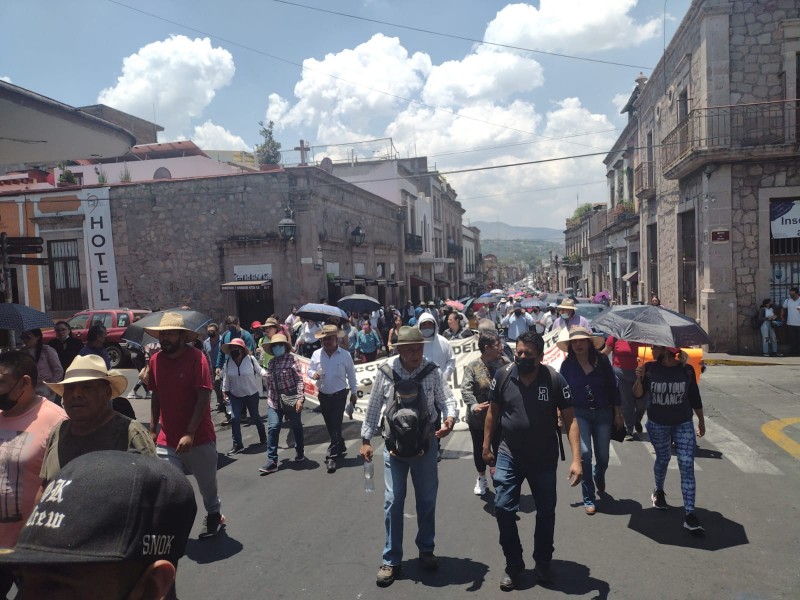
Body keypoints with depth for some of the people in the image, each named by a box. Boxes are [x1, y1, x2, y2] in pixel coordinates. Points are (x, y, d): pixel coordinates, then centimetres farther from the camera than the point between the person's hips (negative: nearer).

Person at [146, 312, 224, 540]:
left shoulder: (196, 358, -15)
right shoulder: (155, 360, 0)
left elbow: (204, 398, -18)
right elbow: (156, 396, 11)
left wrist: (190, 433, -22)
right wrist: (153, 429, 11)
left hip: (199, 437, -3)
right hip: (166, 440, 3)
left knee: (207, 484, 15)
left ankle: (214, 516, 41)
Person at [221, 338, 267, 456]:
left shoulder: (250, 359, -15)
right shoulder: (228, 362, -6)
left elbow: (259, 370, -9)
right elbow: (226, 378, 1)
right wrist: (224, 392, 3)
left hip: (252, 394, -2)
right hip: (235, 395, 2)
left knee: (255, 417, 11)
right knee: (234, 418, -6)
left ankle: (263, 438, 36)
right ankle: (237, 445, 6)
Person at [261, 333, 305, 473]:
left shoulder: (291, 359, -10)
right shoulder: (271, 363, 7)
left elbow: (299, 379, -15)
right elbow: (269, 383, 16)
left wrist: (300, 398, -22)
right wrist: (269, 398, 16)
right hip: (274, 401, 4)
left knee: (296, 427, 12)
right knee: (273, 428, -8)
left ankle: (300, 452, 34)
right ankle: (272, 461, -4)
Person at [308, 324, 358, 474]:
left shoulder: (345, 355, -9)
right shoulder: (316, 354, -3)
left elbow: (351, 375, 0)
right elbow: (310, 370, 6)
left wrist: (354, 392, 5)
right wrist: (314, 374, -18)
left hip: (339, 395, -4)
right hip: (323, 395, 4)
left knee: (336, 425, -5)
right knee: (330, 425, 14)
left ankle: (331, 457, -2)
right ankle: (340, 447, 35)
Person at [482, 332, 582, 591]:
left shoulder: (555, 380, -16)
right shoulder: (503, 376, -11)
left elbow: (570, 420, -12)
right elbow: (493, 412, 3)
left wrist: (576, 459, -19)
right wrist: (486, 446, 7)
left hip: (544, 459, 0)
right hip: (508, 455, 1)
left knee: (546, 512, 14)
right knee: (502, 508, -2)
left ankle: (543, 562, 38)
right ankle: (513, 564, 20)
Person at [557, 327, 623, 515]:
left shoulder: (602, 361, -4)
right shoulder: (567, 365, -4)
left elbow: (613, 387, 2)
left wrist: (618, 413, 4)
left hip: (603, 413, 1)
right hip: (579, 413, -1)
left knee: (603, 457, 8)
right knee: (584, 453, -14)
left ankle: (598, 477, 46)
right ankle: (588, 499, 2)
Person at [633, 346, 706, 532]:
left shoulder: (686, 370, -6)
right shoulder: (650, 368, -7)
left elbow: (695, 397, 5)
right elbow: (638, 394, -8)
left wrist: (701, 420, 12)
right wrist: (639, 378, -26)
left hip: (683, 424, 0)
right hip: (657, 424, 0)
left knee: (687, 465, -7)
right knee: (663, 459, 17)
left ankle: (689, 514, -6)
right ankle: (658, 492, 44)